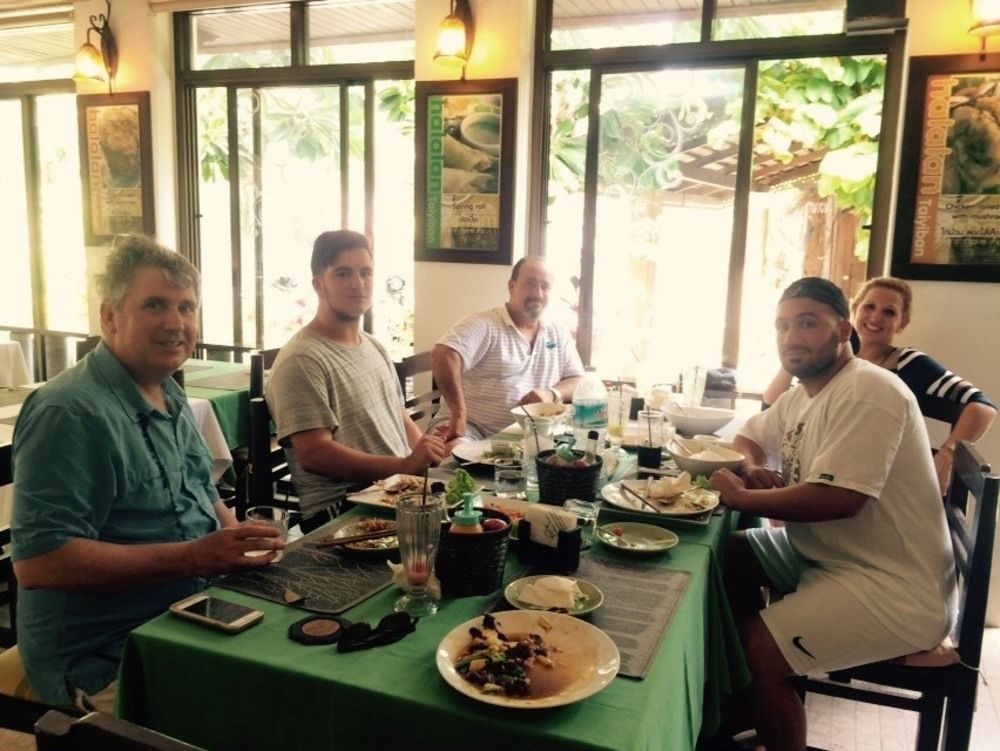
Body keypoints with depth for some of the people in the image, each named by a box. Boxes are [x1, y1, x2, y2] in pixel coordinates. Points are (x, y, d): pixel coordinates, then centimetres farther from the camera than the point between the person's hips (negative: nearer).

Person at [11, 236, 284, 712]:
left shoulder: (171, 397, 11)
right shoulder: (70, 413, -19)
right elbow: (37, 561, -24)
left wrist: (239, 541, -1)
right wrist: (193, 557, -26)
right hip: (105, 663, -8)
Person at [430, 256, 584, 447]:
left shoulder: (559, 335, 14)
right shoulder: (484, 325, -7)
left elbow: (578, 382, 13)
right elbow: (443, 355, -23)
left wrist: (552, 394, -9)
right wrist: (459, 414, -27)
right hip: (473, 429, -6)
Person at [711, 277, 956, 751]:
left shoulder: (867, 391, -20)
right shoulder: (800, 396, 9)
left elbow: (838, 498, -29)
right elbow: (749, 437, 24)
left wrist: (741, 498, -19)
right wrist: (754, 469, 0)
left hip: (895, 589, -10)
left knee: (758, 651, -23)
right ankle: (737, 708, 17)